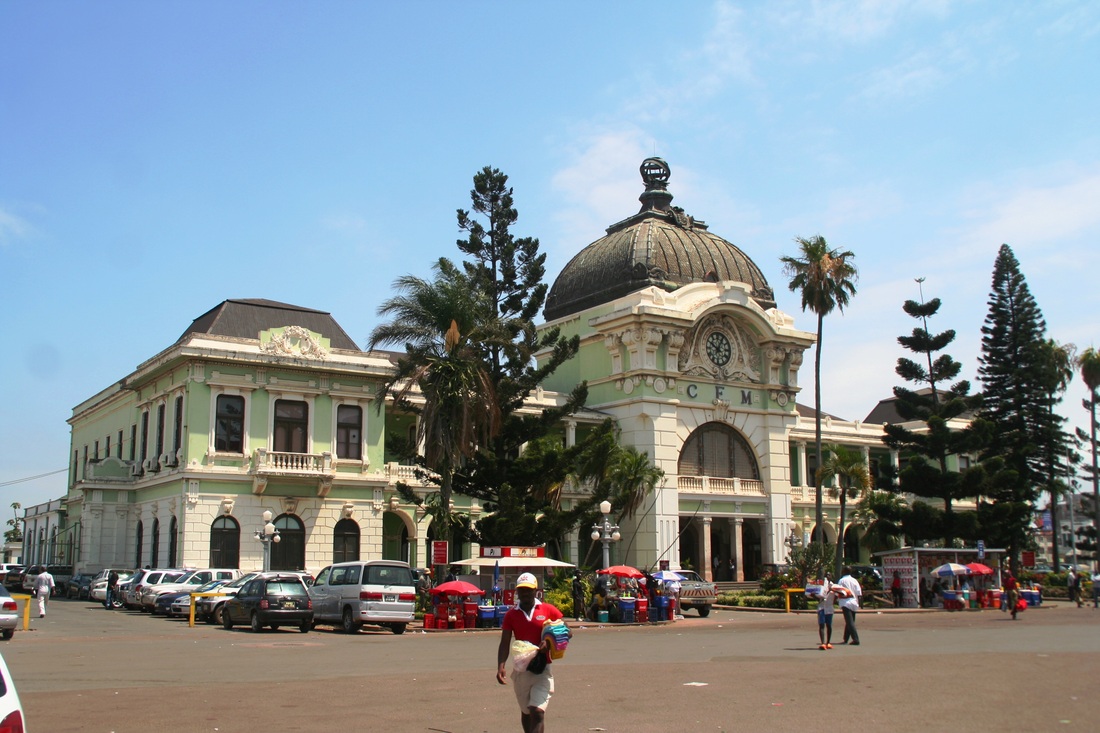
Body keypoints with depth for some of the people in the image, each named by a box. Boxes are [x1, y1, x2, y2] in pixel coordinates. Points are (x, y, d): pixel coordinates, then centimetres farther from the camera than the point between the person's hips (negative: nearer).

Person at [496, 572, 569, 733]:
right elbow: (505, 644, -1)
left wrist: (550, 643, -17)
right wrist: (501, 667, -17)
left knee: (537, 712, -14)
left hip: (543, 669, -3)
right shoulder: (511, 614, 3)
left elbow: (567, 632, 1)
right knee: (526, 712, 17)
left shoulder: (548, 610, -1)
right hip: (521, 670, 3)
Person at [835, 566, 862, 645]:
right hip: (854, 603, 6)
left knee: (850, 622, -9)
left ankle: (856, 639, -20)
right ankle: (845, 639, 24)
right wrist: (858, 601, 12)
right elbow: (859, 593, 4)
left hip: (845, 603, -6)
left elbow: (837, 592, -6)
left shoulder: (841, 580, -5)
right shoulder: (854, 580, 7)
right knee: (850, 622, 15)